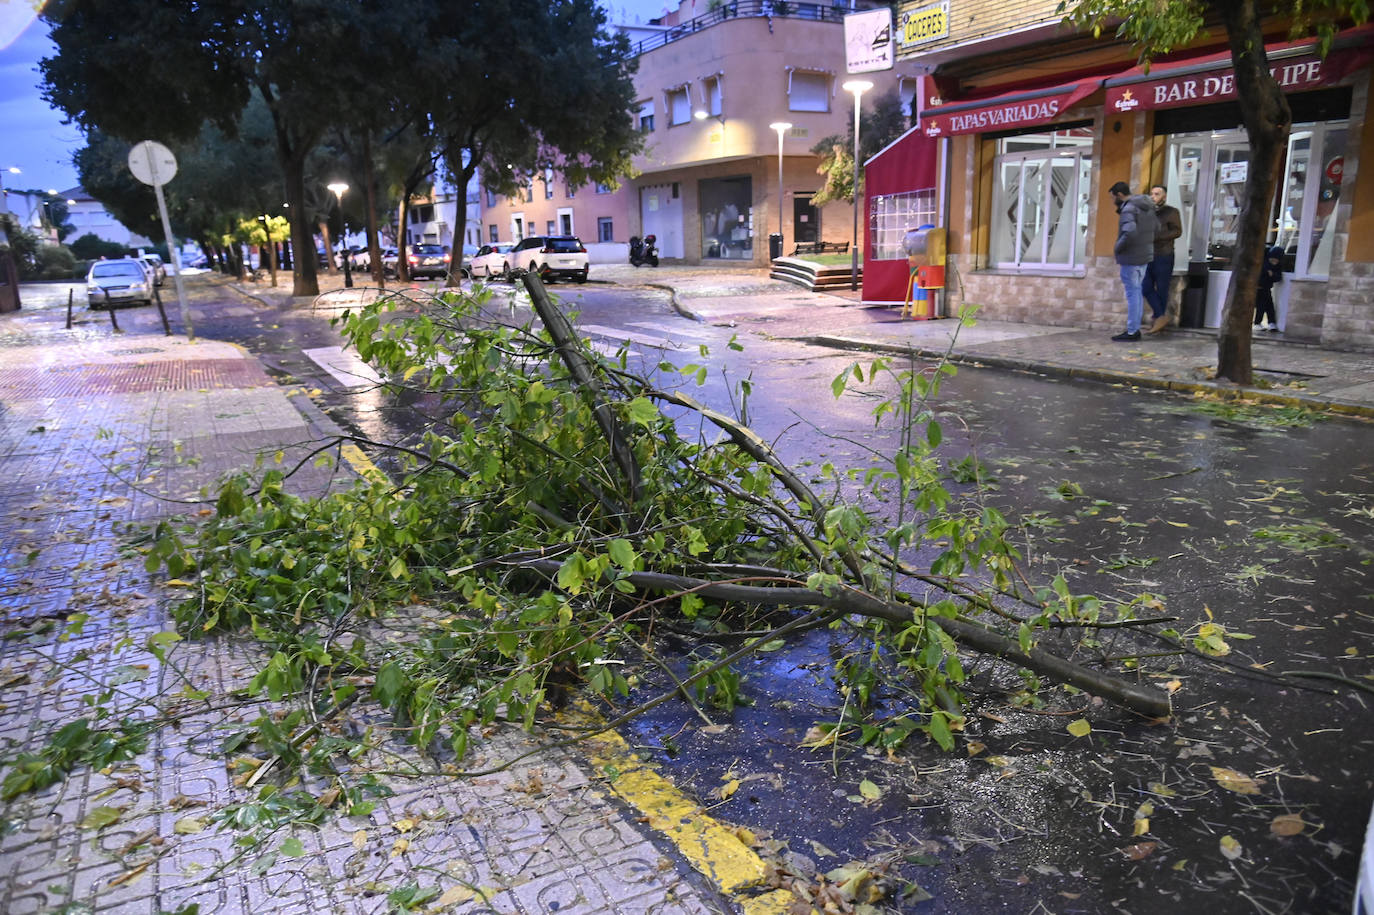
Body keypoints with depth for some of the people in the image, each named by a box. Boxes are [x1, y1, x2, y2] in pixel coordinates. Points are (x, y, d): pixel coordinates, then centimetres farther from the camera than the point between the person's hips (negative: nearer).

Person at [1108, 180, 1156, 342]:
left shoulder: (1129, 209, -17)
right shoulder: (1148, 206, 13)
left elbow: (1129, 232, -30)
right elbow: (1155, 229, 17)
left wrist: (1117, 248, -17)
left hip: (1131, 257, -9)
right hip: (1145, 255, 9)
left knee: (1132, 293, -5)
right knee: (1137, 292, 15)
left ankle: (1131, 332, -1)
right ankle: (1135, 329, 21)